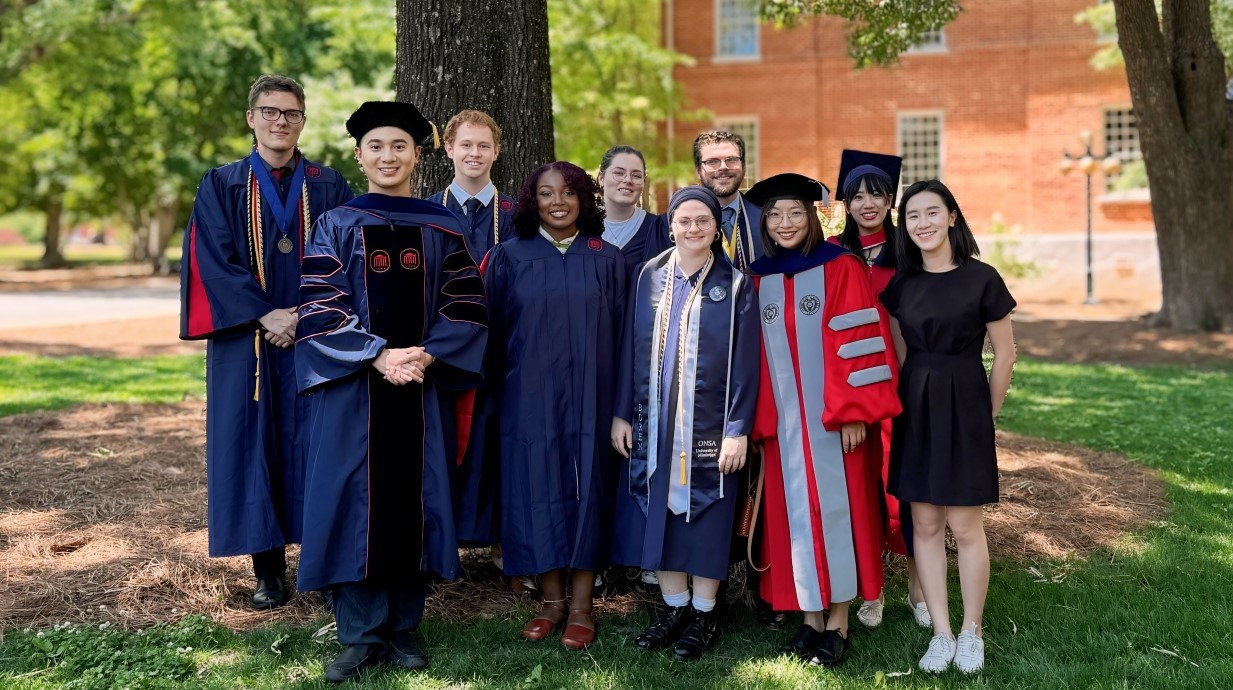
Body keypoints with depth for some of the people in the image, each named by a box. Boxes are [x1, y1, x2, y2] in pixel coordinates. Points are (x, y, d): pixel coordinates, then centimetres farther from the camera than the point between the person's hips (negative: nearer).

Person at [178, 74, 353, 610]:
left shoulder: (328, 187, 8)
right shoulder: (221, 186, 6)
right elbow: (213, 261, -3)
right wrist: (264, 316, -14)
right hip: (246, 340, 0)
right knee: (253, 442, 2)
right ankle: (268, 569, 11)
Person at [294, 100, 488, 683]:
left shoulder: (442, 228, 6)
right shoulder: (335, 226, 3)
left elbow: (466, 308, 2)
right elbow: (318, 310, -5)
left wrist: (426, 356, -14)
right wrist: (379, 355, -17)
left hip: (424, 387, 1)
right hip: (353, 387, -1)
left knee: (414, 500, 5)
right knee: (356, 501, 0)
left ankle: (403, 627, 18)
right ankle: (361, 634, 11)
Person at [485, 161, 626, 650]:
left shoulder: (606, 260, 5)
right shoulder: (509, 257, 3)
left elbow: (619, 333, 4)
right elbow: (494, 332, 4)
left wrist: (620, 403, -1)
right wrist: (494, 396, 0)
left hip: (589, 398, 0)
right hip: (529, 398, 0)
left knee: (586, 488, 3)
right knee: (538, 489, 3)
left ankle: (581, 605, 13)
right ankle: (551, 598, 17)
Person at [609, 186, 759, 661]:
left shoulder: (735, 285, -3)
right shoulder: (649, 277, 4)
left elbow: (745, 362, -5)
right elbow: (630, 349, 6)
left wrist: (738, 428, -11)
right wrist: (622, 414, 3)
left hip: (709, 425, -3)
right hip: (654, 422, 3)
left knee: (704, 514, 4)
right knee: (657, 513, 8)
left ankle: (703, 615, 18)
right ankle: (674, 607, 22)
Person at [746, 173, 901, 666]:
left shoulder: (840, 268, -4)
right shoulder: (758, 279, 9)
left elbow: (855, 341, -9)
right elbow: (755, 353, 9)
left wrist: (854, 410, -15)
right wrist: (759, 419, 3)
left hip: (834, 418, -4)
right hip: (783, 421, 4)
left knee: (834, 509, 1)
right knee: (796, 513, 8)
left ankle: (838, 622, 11)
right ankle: (811, 616, 18)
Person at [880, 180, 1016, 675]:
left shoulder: (981, 278, -7)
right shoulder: (900, 284, 5)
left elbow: (1004, 355, -1)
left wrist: (983, 416, 4)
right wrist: (910, 404, 8)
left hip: (964, 406, -4)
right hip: (914, 408, 4)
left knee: (965, 526, 1)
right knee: (924, 524, 6)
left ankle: (971, 633, 17)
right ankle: (941, 633, 16)